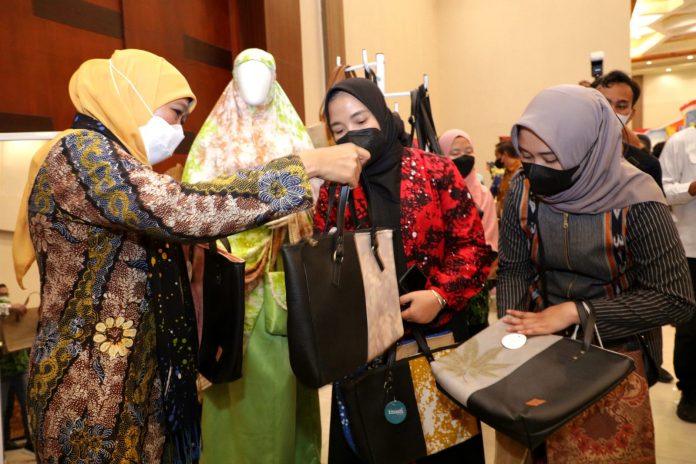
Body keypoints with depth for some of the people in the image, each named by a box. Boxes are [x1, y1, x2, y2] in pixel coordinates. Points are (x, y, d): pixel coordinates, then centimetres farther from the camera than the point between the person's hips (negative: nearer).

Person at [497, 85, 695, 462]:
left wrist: (576, 312, -23)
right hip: (540, 340, 3)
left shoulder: (635, 201, -20)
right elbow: (513, 270, -4)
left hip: (612, 351, -2)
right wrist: (512, 330, -20)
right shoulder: (523, 192, -10)